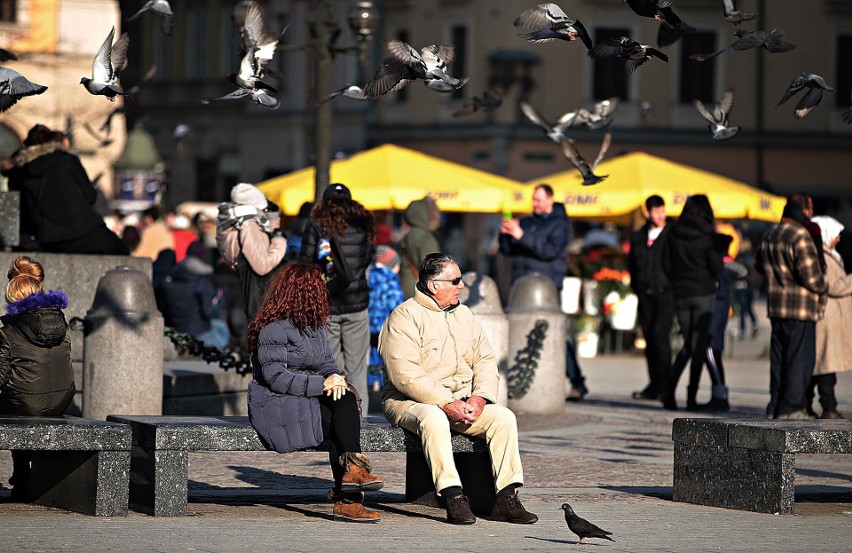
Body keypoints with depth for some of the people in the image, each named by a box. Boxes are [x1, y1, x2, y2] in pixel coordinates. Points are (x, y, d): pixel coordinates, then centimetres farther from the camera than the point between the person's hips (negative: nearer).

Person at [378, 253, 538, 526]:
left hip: (462, 402, 6)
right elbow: (405, 375, -18)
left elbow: (485, 360, 11)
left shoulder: (464, 315, 16)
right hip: (410, 401, -6)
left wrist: (480, 396, -10)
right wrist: (446, 404, -24)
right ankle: (454, 498, -39)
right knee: (433, 419, -39)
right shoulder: (404, 317, -8)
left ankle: (507, 498, -21)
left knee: (504, 417, -18)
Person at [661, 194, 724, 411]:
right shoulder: (707, 234, -8)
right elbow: (717, 267, -9)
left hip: (680, 294, 4)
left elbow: (667, 265, 6)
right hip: (704, 293, -4)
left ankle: (669, 388, -3)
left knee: (688, 344, 15)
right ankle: (691, 397, -1)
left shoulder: (673, 233, 2)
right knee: (699, 345, 3)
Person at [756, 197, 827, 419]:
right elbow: (810, 274, -19)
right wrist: (823, 288, -1)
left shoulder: (769, 236, 11)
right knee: (799, 359, -3)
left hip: (776, 306, 8)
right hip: (801, 307, -8)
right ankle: (790, 408, -4)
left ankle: (776, 406, 17)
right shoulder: (800, 236, -16)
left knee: (779, 358, 14)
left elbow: (759, 265, 27)